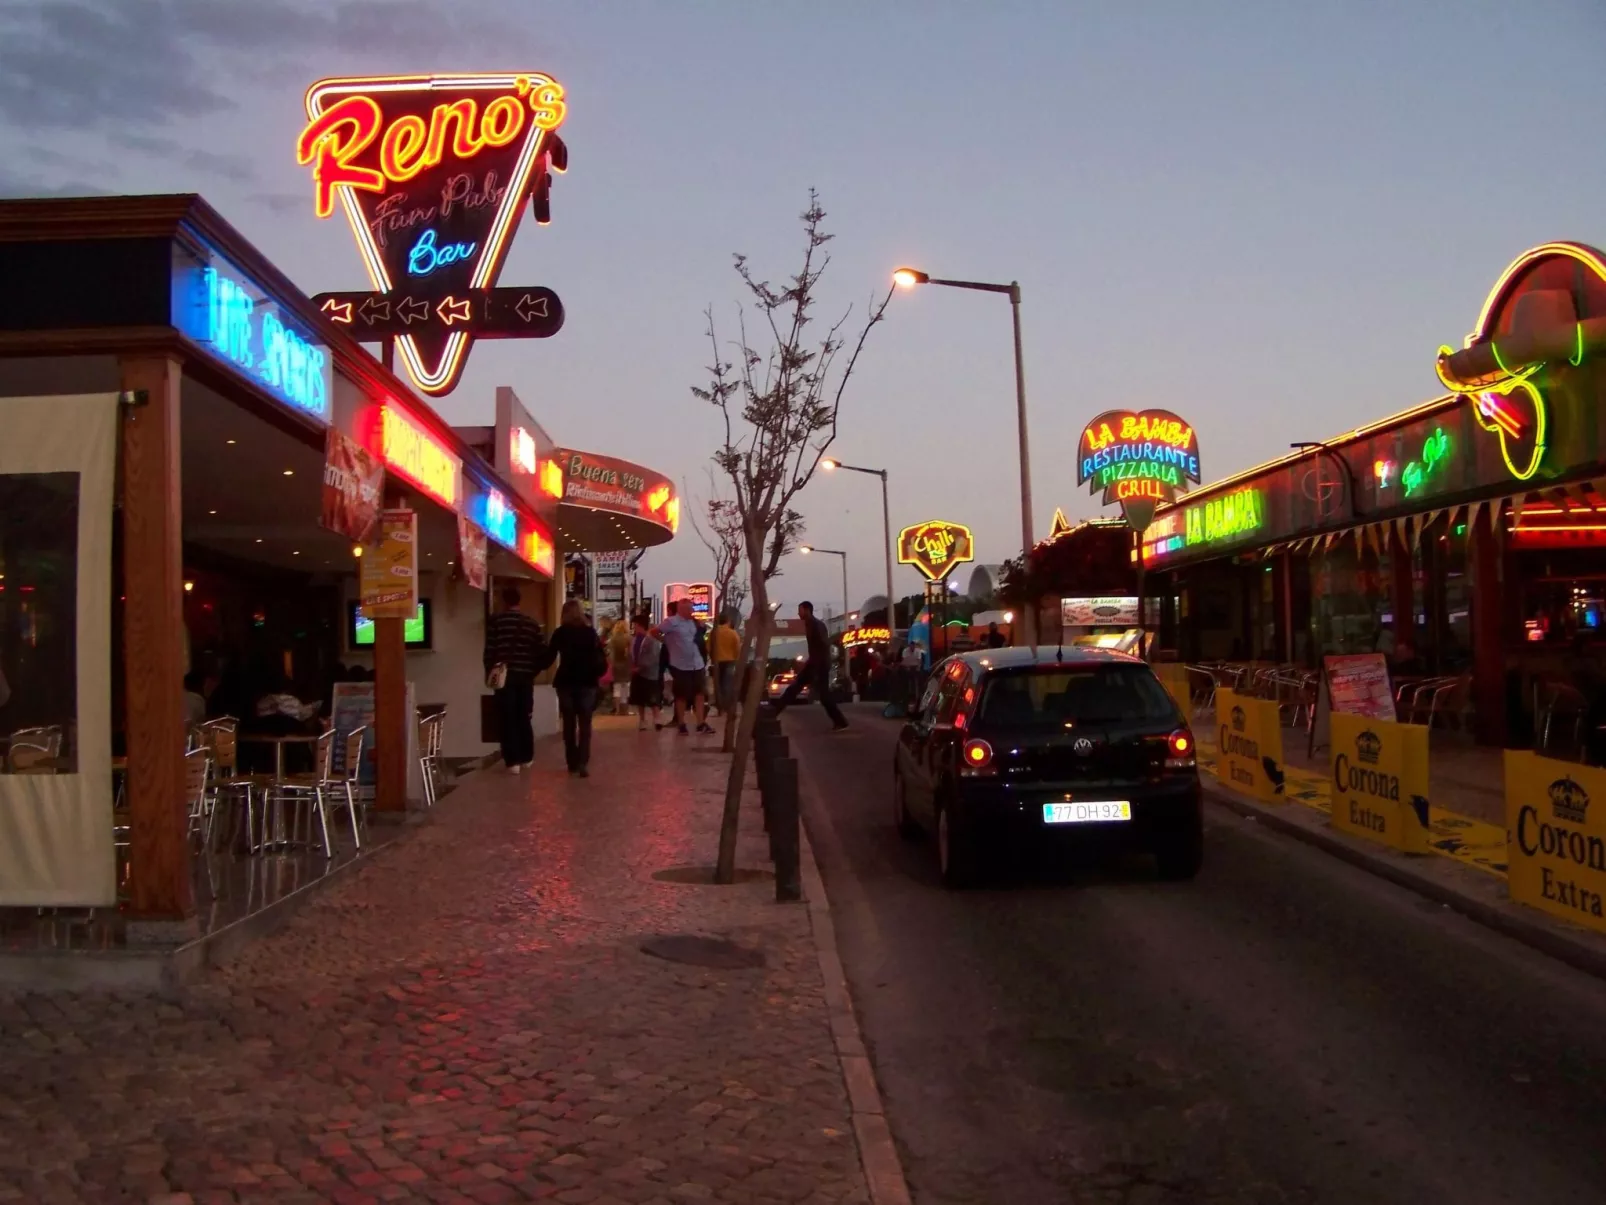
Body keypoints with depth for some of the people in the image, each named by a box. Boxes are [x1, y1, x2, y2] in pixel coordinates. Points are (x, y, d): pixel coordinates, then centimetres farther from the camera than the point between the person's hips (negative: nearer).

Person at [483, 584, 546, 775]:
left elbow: (490, 650, -8)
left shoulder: (495, 620, -5)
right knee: (524, 717, 16)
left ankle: (513, 761, -5)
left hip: (505, 676, -4)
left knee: (507, 719, 0)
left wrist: (489, 672, 4)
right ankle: (526, 758, 21)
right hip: (526, 676, 4)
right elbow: (541, 651, 5)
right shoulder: (532, 623, 7)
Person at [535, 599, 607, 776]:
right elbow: (600, 658, -4)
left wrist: (533, 670, 5)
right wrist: (597, 674, 9)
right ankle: (583, 763, -14)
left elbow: (548, 657, -4)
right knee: (584, 724, 1)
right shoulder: (590, 632, 0)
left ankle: (572, 763, 15)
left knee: (569, 724, 12)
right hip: (587, 682, 0)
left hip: (565, 682, 0)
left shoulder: (560, 633, -1)